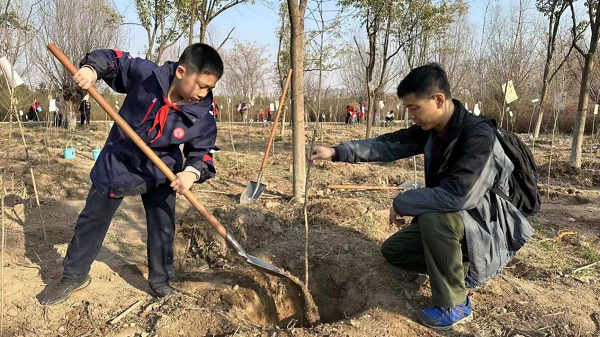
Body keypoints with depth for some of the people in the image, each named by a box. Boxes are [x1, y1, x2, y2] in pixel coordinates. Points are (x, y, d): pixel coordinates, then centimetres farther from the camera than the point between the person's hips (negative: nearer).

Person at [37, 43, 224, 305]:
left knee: (163, 228, 5)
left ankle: (160, 281, 28)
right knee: (92, 221, 11)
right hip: (117, 164, 0)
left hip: (160, 173, 1)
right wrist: (91, 68, -26)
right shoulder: (146, 74, -23)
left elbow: (203, 151, -13)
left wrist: (191, 172, -33)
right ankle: (74, 276, 32)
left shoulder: (202, 116, -20)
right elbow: (115, 60, -6)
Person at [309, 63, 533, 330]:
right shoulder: (431, 129, -5)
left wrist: (402, 203, -24)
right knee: (392, 250, 5)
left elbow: (456, 196, -38)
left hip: (490, 230, -8)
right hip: (451, 224, 8)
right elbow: (389, 144, -1)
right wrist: (337, 152, -9)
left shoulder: (478, 137, -30)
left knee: (434, 216, -36)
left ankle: (453, 304, -16)